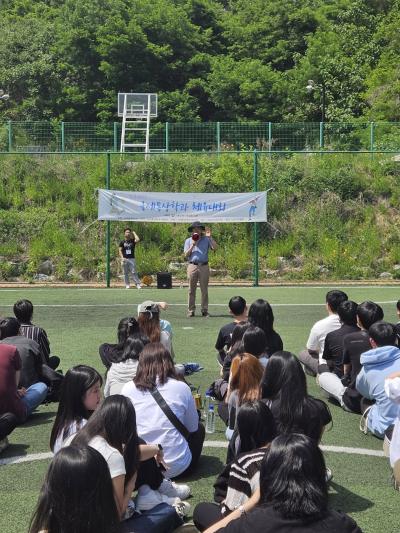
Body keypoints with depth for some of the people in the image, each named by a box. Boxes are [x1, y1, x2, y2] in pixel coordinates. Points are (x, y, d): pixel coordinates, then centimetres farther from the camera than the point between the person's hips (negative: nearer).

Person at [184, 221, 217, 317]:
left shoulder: (206, 239, 11)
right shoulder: (188, 241, 14)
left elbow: (215, 248, -4)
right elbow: (186, 255, 5)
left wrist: (209, 237, -8)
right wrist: (192, 245, -5)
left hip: (204, 266, 0)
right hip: (192, 266, 0)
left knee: (204, 290, 1)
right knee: (191, 290, -1)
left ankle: (204, 310, 6)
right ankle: (191, 310, 3)